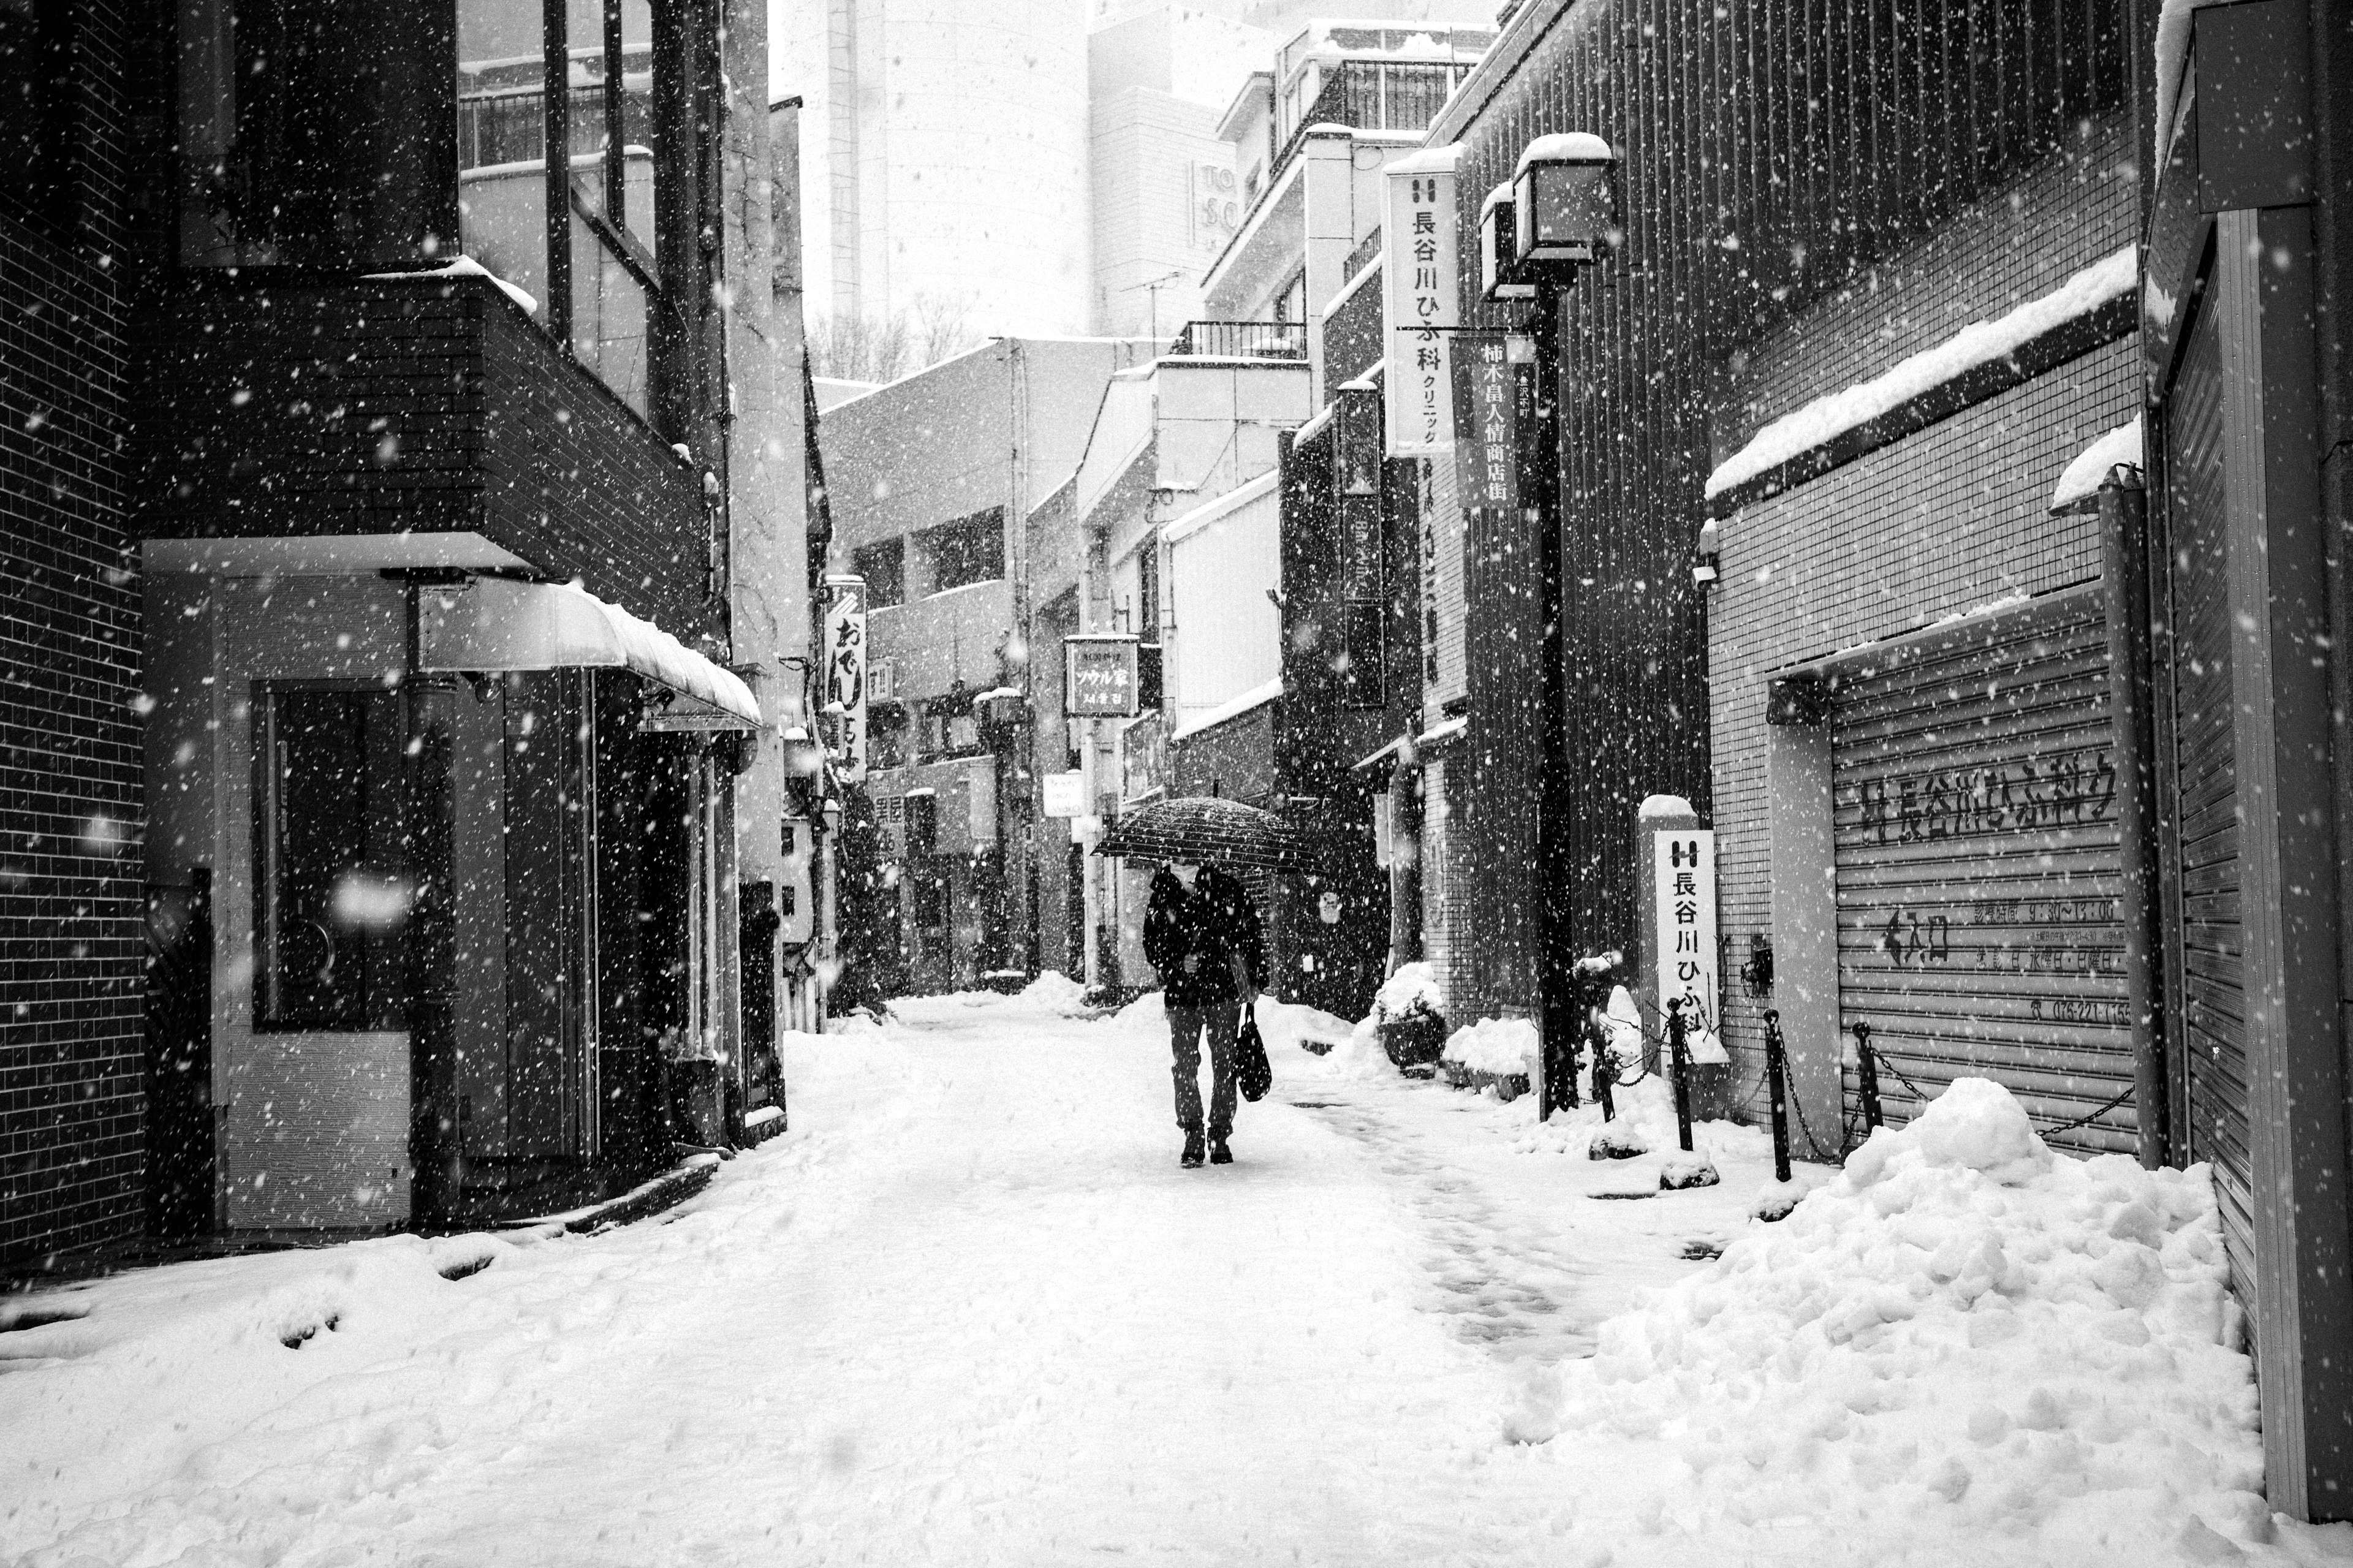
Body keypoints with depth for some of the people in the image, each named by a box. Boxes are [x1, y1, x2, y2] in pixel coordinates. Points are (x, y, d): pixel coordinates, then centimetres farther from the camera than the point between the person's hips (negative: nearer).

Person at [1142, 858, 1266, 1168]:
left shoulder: (1230, 891, -3)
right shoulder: (1162, 899, 0)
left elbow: (1252, 936, 6)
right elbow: (1152, 946, 5)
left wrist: (1255, 982, 5)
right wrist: (1178, 963, -14)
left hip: (1225, 993, -1)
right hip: (1182, 995, 1)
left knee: (1224, 1066, 2)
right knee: (1184, 1067, -3)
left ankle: (1220, 1138, 13)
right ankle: (1192, 1137, 7)